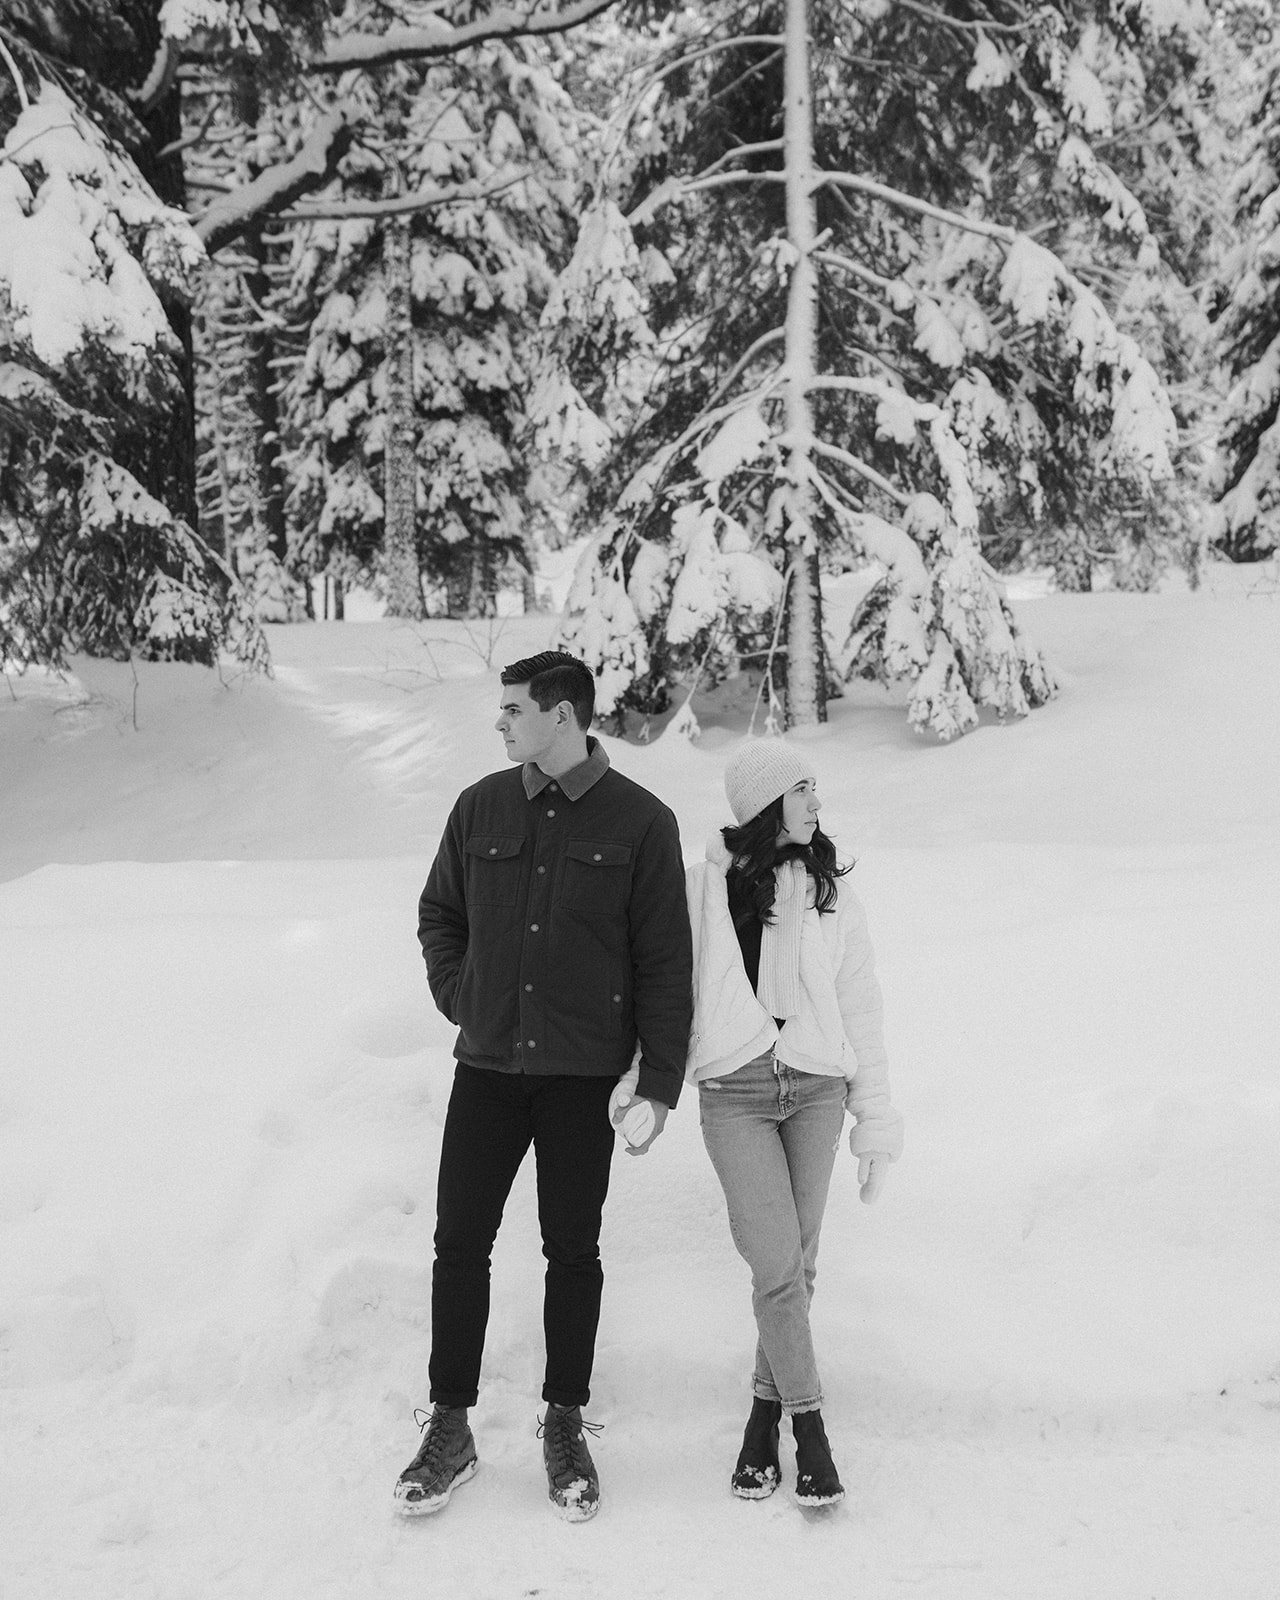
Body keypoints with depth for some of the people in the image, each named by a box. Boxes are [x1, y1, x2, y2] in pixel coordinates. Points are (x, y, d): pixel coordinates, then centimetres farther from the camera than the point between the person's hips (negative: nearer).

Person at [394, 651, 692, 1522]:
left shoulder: (640, 822, -5)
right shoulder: (480, 809, 4)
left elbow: (664, 963, -4)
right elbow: (439, 917, 19)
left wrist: (659, 1085, -7)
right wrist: (463, 1001, 4)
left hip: (585, 1079, -3)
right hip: (487, 1068, 3)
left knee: (573, 1250, 7)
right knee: (460, 1243, 3)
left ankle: (566, 1426, 21)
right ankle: (450, 1427, 15)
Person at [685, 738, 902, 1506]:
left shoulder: (833, 895, 6)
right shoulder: (705, 887, 1)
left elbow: (861, 1011, 8)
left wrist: (877, 1120, 7)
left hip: (816, 1089, 2)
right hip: (735, 1092, -2)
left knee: (796, 1264, 4)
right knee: (778, 1268, -8)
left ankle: (765, 1415, 21)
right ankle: (810, 1429, 3)